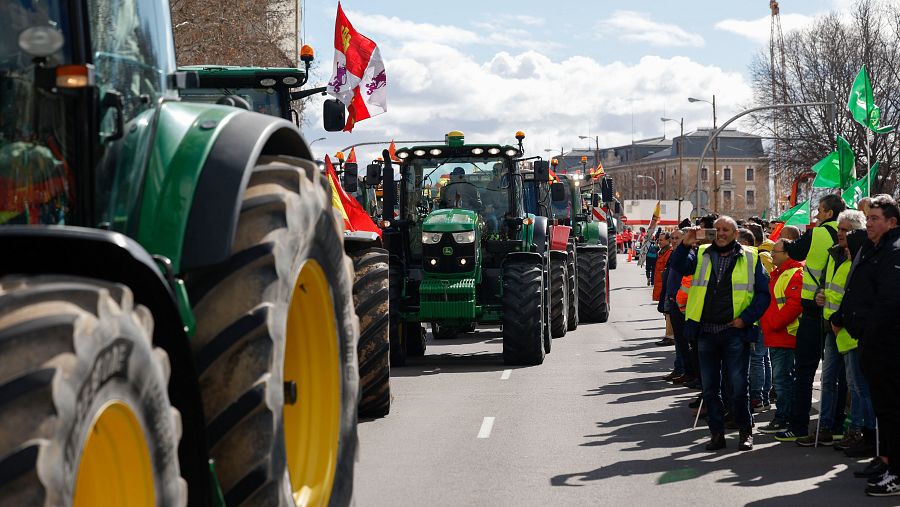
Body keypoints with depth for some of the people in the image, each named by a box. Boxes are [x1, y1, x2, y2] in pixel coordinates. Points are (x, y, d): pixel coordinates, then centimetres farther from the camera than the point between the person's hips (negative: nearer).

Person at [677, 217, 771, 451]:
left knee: (739, 385, -1)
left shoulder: (750, 258, 3)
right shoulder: (701, 255, 10)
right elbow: (679, 267, -5)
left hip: (735, 332, -3)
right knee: (710, 387, 8)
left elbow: (763, 293, 1)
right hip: (706, 332, 3)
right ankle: (717, 433, 18)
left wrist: (746, 318, -9)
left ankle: (745, 432, 13)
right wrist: (685, 245, -20)